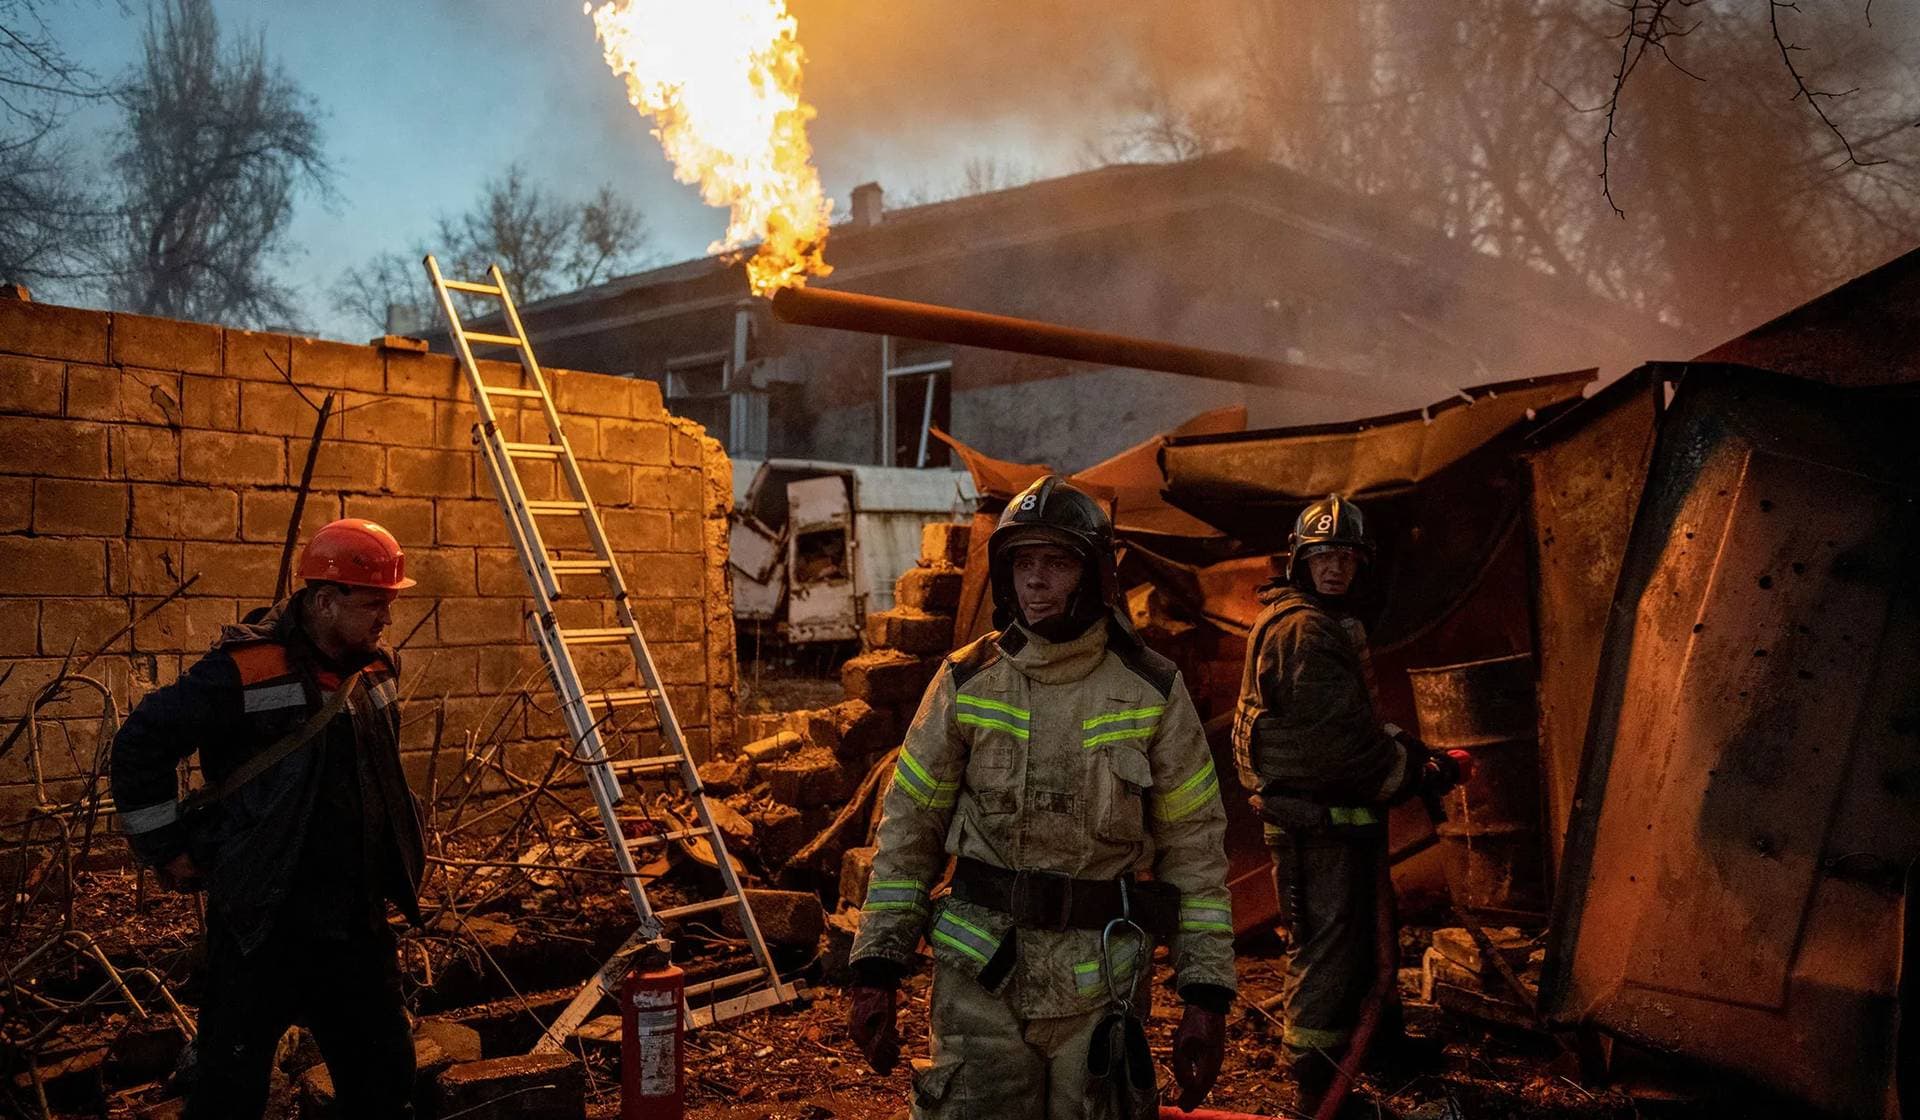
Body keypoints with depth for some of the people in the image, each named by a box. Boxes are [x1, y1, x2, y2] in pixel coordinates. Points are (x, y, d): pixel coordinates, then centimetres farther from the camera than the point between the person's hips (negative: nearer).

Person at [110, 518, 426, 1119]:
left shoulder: (377, 668, 4)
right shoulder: (248, 670, -19)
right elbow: (138, 746, -13)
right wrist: (168, 849, -8)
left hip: (357, 919, 7)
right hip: (265, 924, -6)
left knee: (383, 1069, 18)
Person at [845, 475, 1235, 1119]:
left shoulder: (1152, 692, -4)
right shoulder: (967, 682, -2)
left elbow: (1194, 846, -1)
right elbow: (909, 830, 2)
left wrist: (1206, 995, -4)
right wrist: (876, 968, -1)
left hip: (1100, 987, 0)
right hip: (979, 983, 0)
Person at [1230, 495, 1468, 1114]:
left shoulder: (1332, 625, 17)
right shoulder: (1302, 630, -19)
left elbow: (1362, 721, 20)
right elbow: (1342, 739, -23)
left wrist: (1420, 753, 5)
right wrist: (1418, 775, -11)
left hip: (1344, 814, 11)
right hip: (1315, 822, -11)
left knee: (1369, 929, 24)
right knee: (1327, 945, -2)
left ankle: (1381, 1037, 42)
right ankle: (1316, 1085, 9)